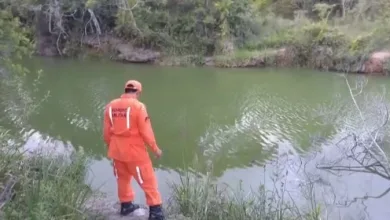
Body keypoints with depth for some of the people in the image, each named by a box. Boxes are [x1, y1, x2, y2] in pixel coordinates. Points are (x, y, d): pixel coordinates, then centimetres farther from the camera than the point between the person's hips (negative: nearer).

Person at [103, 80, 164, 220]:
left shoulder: (111, 106, 0)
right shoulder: (138, 106, -17)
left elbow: (106, 131, 7)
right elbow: (145, 131, -15)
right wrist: (155, 148, -3)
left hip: (117, 150, 6)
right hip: (134, 151, -6)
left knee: (123, 178, 23)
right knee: (148, 180, 6)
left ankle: (125, 205, 36)